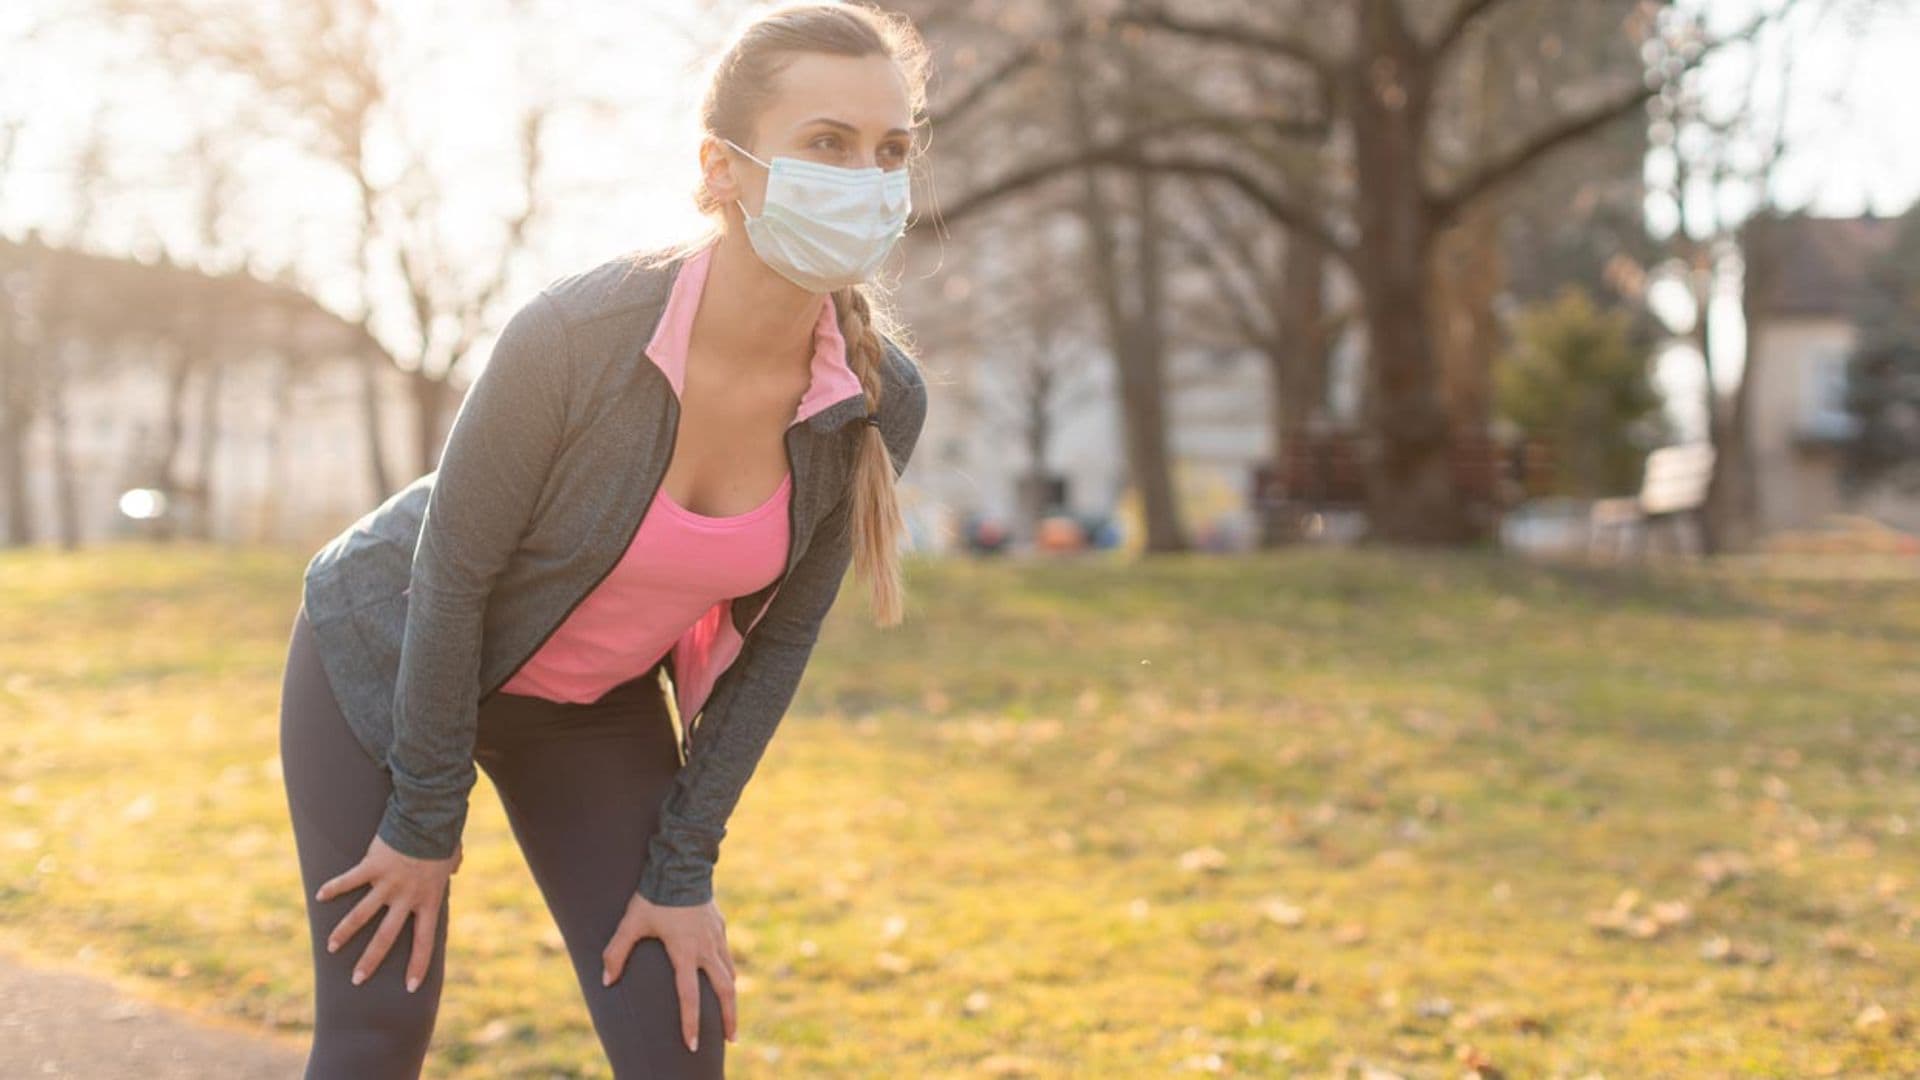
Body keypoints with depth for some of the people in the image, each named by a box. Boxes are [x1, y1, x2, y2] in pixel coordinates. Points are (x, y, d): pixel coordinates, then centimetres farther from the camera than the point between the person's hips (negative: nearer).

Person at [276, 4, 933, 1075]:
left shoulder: (882, 402, -20)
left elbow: (775, 639, -8)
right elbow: (451, 572, -22)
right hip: (388, 659, -4)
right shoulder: (577, 334, -34)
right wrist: (426, 822, -12)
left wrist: (682, 869, -5)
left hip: (597, 701, 4)